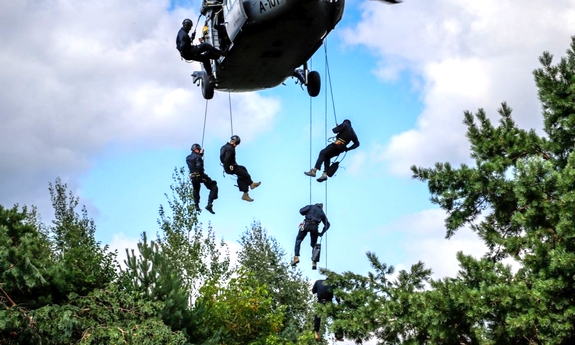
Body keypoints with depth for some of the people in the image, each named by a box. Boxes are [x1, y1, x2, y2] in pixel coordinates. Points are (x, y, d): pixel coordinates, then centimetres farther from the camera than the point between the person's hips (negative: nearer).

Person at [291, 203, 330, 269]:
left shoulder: (311, 207, 20)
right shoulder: (322, 213, 27)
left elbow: (301, 211, 3)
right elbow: (327, 224, 18)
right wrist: (322, 233, 21)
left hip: (307, 224, -2)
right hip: (315, 227, 3)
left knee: (298, 240, 11)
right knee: (314, 245, 15)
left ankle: (296, 257, -6)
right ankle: (314, 263, 4)